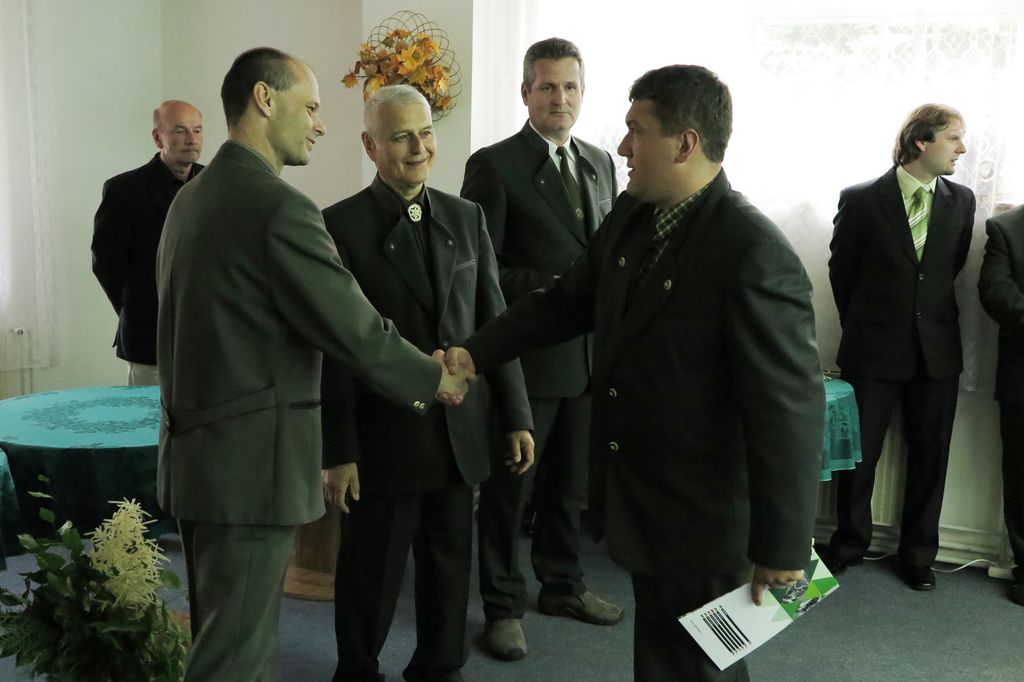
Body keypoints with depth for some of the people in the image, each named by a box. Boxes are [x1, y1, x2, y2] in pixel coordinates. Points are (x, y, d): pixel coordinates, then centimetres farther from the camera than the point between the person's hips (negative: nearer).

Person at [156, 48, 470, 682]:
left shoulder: (192, 198, 10)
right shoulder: (280, 207, -19)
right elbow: (356, 329, -16)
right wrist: (435, 378, 2)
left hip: (195, 456, 9)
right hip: (250, 464, -9)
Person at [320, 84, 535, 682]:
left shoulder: (468, 217, 7)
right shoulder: (341, 226, -7)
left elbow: (494, 323, 8)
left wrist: (517, 416, 6)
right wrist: (338, 451, -11)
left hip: (461, 435, 4)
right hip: (383, 438, -4)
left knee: (450, 568, 16)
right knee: (371, 574, 11)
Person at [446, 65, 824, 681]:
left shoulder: (754, 254, -24)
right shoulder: (630, 215, 0)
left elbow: (791, 408, -22)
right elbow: (568, 301, 14)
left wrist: (781, 546, -18)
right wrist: (475, 354, 5)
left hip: (704, 518, -7)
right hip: (639, 502, 7)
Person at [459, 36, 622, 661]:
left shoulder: (600, 162, 12)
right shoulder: (494, 165, -8)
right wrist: (546, 288, -20)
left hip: (590, 351, 6)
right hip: (526, 352, -5)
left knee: (570, 481, 18)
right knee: (510, 485, 7)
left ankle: (563, 585, 36)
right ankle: (504, 605, 23)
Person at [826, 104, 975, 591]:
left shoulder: (961, 201, 3)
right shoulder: (861, 199, -7)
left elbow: (954, 270, 10)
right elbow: (842, 271, 3)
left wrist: (934, 322, 9)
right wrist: (862, 327, 8)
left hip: (936, 351, 3)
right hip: (873, 351, -3)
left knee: (929, 457, 10)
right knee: (859, 453, 7)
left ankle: (918, 552, 25)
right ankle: (849, 544, 25)